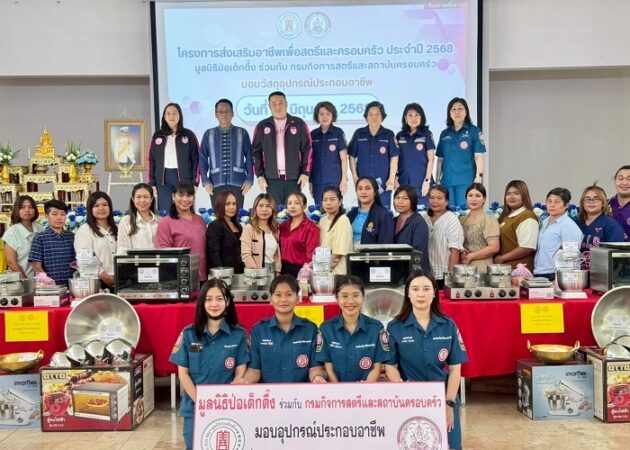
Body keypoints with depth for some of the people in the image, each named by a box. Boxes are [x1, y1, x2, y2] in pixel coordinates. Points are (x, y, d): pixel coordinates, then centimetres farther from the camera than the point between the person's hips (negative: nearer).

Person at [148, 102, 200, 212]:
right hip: (163, 179, 2)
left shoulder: (189, 135, 5)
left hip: (184, 178, -2)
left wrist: (195, 182, -7)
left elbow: (196, 159, 1)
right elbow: (151, 160, 10)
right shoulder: (157, 136, 11)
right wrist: (151, 183, 1)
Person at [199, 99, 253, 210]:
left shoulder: (242, 133, 5)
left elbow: (249, 157, 4)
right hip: (216, 184, 1)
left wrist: (249, 179, -3)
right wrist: (205, 181, -2)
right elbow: (203, 159, 6)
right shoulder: (209, 134, 8)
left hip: (237, 184, -1)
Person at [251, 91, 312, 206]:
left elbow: (307, 149, 3)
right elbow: (256, 151, 8)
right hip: (272, 179, 1)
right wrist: (260, 175, 0)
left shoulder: (299, 124, 5)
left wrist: (305, 173, -4)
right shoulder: (262, 126, 8)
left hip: (294, 178, -1)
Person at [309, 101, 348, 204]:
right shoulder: (313, 135, 8)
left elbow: (343, 158, 0)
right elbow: (310, 160, 11)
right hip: (318, 182, 3)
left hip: (335, 181, -3)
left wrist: (344, 179, -5)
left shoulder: (338, 133, 1)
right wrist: (310, 181, 9)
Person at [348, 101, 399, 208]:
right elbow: (352, 157, 9)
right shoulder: (359, 134, 7)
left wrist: (392, 178, -6)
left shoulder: (389, 135, 3)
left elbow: (394, 158, 1)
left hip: (383, 183, -1)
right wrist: (355, 177, 2)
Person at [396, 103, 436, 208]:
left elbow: (430, 159, -1)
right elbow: (396, 159, 10)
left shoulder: (426, 134, 1)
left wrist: (427, 180, -8)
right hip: (404, 182, 3)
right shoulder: (400, 136, 9)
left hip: (421, 181, -3)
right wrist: (395, 179, 2)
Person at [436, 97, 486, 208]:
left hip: (466, 180, -4)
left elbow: (479, 156, -3)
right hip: (447, 181, 4)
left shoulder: (474, 131, 2)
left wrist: (479, 176, -11)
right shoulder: (444, 134, 13)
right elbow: (440, 159, 14)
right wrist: (437, 179, 10)